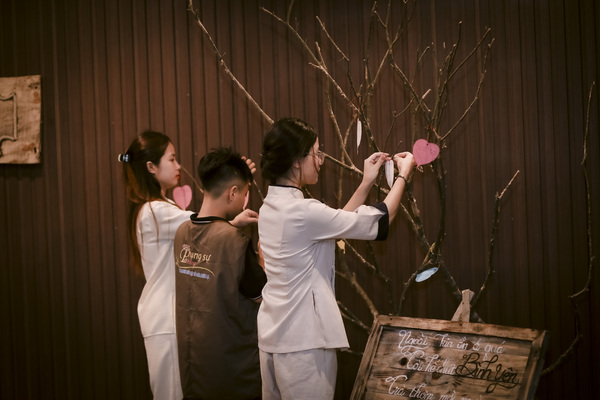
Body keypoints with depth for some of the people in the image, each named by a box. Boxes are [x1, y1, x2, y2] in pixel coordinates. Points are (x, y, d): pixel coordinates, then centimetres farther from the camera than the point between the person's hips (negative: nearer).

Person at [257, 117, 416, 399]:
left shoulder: (270, 208, 7)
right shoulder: (303, 212, -19)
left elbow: (336, 225, 16)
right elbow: (379, 222, -11)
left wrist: (366, 183, 16)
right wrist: (403, 175, 3)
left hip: (272, 334, 9)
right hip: (303, 341, -9)